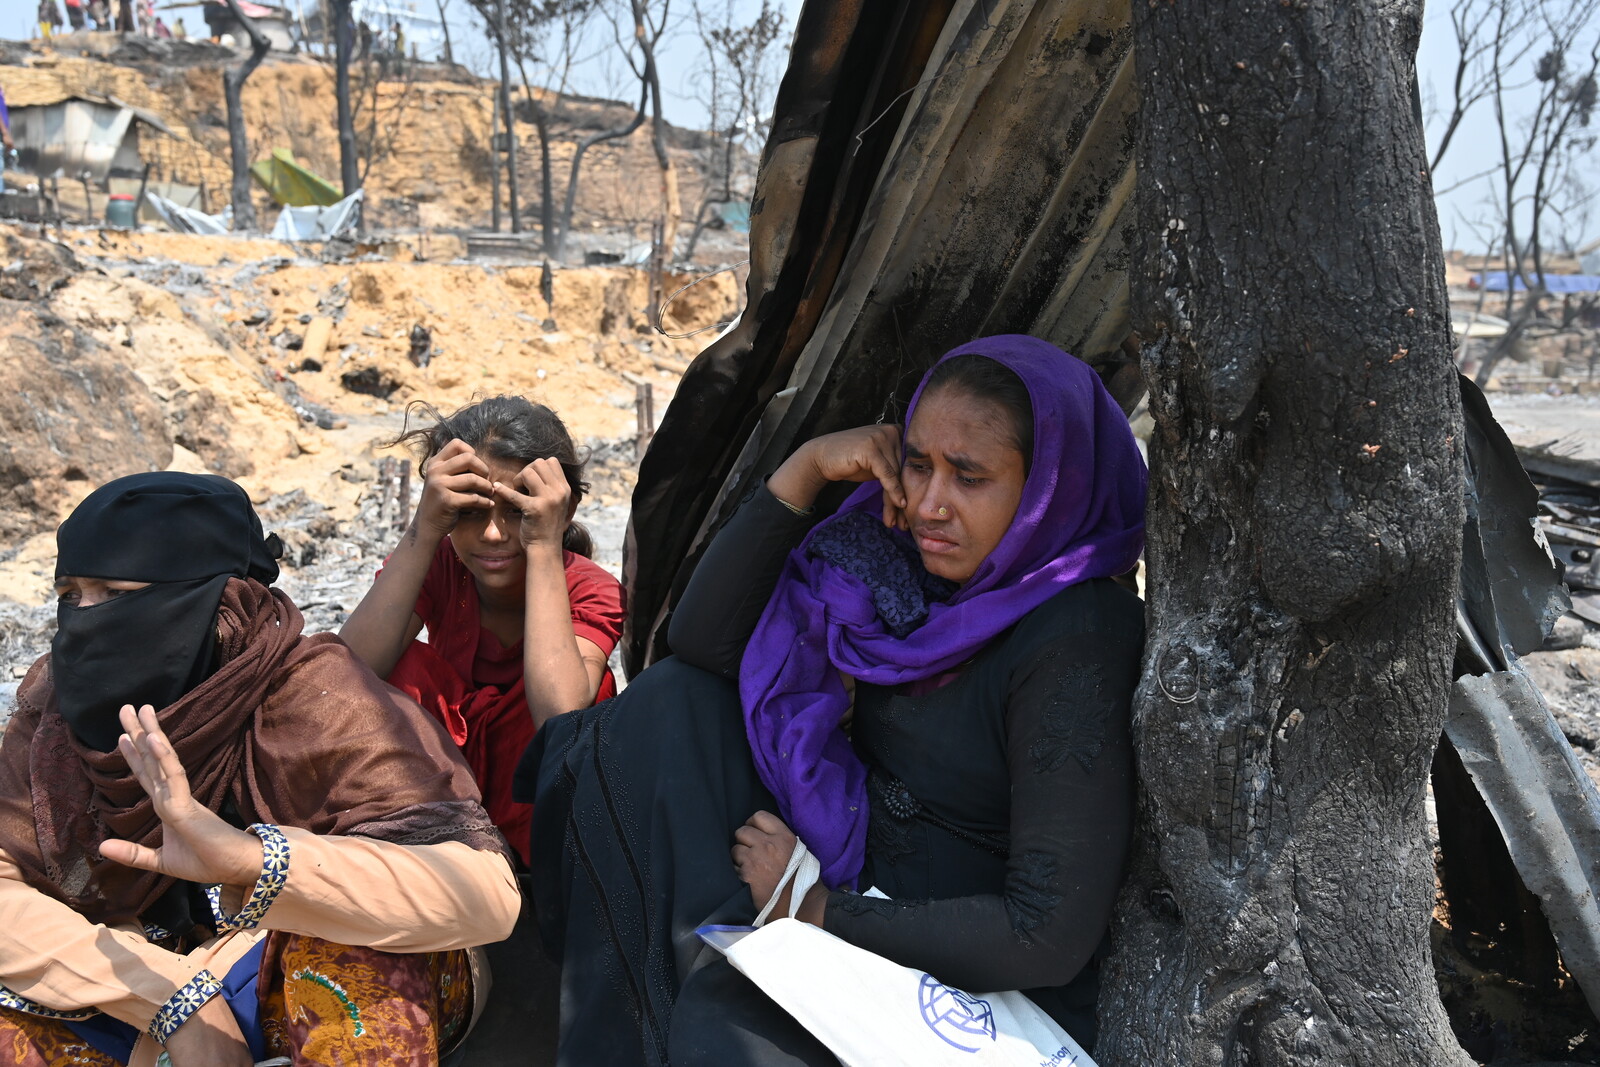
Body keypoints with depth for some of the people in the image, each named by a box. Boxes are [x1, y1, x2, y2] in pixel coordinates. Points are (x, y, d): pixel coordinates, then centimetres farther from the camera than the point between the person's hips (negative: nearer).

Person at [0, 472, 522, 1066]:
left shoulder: (313, 696, -24)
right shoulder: (59, 695, -10)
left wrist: (256, 860, -50)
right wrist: (171, 996, -24)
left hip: (353, 998, -3)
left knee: (350, 899, -32)